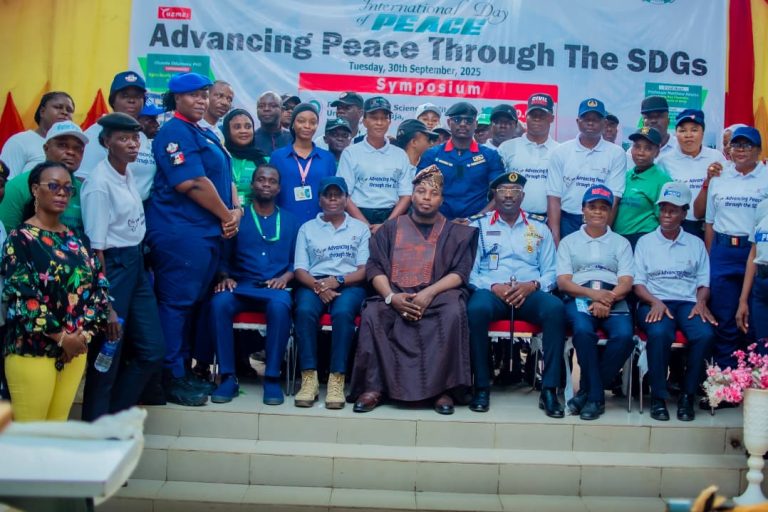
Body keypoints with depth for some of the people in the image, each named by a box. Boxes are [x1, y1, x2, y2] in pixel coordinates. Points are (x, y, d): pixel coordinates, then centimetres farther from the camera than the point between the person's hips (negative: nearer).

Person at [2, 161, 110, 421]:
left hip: (76, 347, 6)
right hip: (32, 349, -5)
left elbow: (100, 286, 7)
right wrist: (62, 337, -14)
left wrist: (83, 333, -7)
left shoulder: (77, 241, 12)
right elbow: (23, 298, -14)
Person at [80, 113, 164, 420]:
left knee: (152, 351, 10)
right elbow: (96, 248, -17)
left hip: (136, 264, 8)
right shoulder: (100, 183, -16)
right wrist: (105, 304, -17)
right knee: (107, 358, 2)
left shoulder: (128, 175, 6)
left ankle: (114, 418, 25)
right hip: (112, 267, -8)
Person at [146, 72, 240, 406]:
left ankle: (182, 371, 21)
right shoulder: (175, 132, -9)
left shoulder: (206, 134, 20)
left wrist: (236, 209, 1)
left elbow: (224, 177, 20)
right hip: (181, 231, -9)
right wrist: (226, 215, -9)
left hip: (207, 231, 9)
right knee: (176, 302, -5)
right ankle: (171, 378, 2)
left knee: (191, 303, 13)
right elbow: (193, 184, -18)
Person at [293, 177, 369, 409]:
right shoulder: (307, 228, 16)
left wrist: (338, 280, -12)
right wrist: (318, 286, -14)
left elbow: (364, 270, 5)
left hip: (349, 284, -1)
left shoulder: (360, 228, 15)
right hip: (313, 283, 1)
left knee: (343, 312, -35)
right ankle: (309, 378, -31)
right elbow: (300, 270, 6)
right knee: (304, 311, -34)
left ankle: (337, 380, -34)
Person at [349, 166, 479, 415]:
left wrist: (429, 293, -17)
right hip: (395, 295, 1)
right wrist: (391, 296, -14)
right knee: (371, 314, -30)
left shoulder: (455, 232, 14)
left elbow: (460, 272, 1)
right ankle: (373, 387, -25)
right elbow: (375, 267, 6)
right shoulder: (391, 228, 16)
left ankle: (443, 388, -26)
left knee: (454, 313, -34)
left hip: (438, 294, -1)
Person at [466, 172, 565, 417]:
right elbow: (469, 271, 5)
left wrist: (532, 285, -9)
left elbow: (550, 273, 13)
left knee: (556, 308, -32)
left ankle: (549, 389, -27)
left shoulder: (540, 229, 20)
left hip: (529, 293, 2)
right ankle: (482, 386, -24)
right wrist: (493, 286, -13)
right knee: (476, 308, -37)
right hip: (491, 291, -1)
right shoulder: (478, 226, 14)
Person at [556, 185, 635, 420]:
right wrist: (593, 293, -14)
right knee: (583, 330, -35)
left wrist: (607, 300, -15)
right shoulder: (568, 241, 18)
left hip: (613, 302, 1)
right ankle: (596, 395, -20)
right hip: (579, 300, -1)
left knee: (624, 335, -31)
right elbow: (563, 282, 4)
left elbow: (626, 283, 6)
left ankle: (588, 392, -16)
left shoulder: (621, 243, 19)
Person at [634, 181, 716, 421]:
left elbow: (703, 282, 14)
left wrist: (701, 302, -8)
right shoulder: (645, 242, 13)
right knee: (659, 333, -37)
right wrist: (655, 302, -12)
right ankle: (658, 396, -21)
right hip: (654, 302, -2)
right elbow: (638, 283, 6)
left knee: (705, 334, -31)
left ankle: (688, 396, -15)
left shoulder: (696, 244, 18)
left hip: (688, 302, 2)